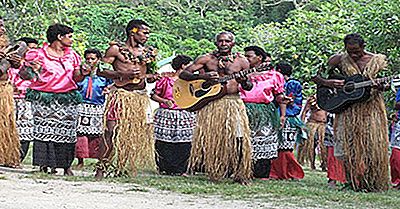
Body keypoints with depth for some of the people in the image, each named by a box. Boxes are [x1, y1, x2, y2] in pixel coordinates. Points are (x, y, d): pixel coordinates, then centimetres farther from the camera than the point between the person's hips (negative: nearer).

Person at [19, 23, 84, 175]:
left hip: (67, 99, 4)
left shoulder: (72, 56, 14)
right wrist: (32, 70, -20)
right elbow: (22, 74, 0)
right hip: (44, 99, -4)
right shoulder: (39, 54, -2)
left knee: (67, 131, -2)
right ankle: (45, 164, -2)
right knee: (45, 130, -7)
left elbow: (76, 79, 17)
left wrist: (82, 73, -3)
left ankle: (66, 166, 3)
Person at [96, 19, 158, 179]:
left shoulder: (150, 52, 15)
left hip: (141, 96, 5)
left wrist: (153, 77, 0)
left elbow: (151, 74, 24)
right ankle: (102, 167, -7)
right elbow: (101, 71, -3)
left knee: (132, 133, 3)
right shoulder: (116, 49, 0)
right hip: (121, 94, -5)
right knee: (112, 131, -11)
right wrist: (123, 74, -16)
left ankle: (121, 167, 11)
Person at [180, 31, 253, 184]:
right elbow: (183, 74, 1)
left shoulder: (241, 61, 10)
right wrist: (203, 76, -15)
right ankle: (214, 172, 8)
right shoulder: (206, 59, 5)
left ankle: (239, 174, -3)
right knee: (211, 138, -5)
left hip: (233, 103, 0)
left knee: (238, 137, -12)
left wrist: (244, 82, -11)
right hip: (210, 102, 0)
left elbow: (249, 87, 14)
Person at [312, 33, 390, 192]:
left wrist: (381, 86, -15)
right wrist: (328, 83, -14)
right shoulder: (339, 60, 3)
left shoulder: (378, 60, 4)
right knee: (349, 147, -4)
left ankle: (372, 184, 2)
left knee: (373, 147, -6)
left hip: (372, 110, 0)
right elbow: (316, 77, 6)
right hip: (348, 111, 0)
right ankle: (353, 183, 3)